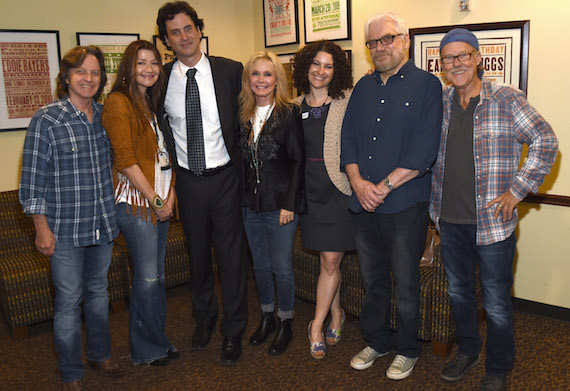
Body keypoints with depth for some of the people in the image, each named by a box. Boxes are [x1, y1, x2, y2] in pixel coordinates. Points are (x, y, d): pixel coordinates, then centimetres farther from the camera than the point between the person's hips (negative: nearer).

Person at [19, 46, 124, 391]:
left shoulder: (105, 116, 5)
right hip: (66, 230, -5)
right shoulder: (47, 120, -11)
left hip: (103, 224, 5)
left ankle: (100, 354, 39)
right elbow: (33, 179, -10)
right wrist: (42, 228, -11)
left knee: (99, 291, 19)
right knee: (69, 301, 6)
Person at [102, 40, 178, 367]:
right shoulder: (118, 102, -8)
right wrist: (155, 200, -11)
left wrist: (170, 196, 1)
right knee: (147, 277, -2)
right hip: (136, 202, -7)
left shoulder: (154, 104, 17)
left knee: (157, 275, 13)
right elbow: (126, 160, -15)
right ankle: (150, 347, 16)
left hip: (161, 202, 7)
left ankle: (156, 339, 27)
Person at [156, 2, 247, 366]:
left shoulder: (230, 71, -5)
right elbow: (158, 128, 10)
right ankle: (204, 319, 40)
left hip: (224, 178, -2)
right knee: (198, 254, 18)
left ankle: (233, 332, 23)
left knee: (231, 256, 5)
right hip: (187, 181, 2)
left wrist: (241, 164, -2)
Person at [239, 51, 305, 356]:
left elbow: (298, 161, -10)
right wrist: (241, 197, 5)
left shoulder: (289, 113, -8)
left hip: (280, 204, -5)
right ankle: (267, 317, 34)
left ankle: (285, 324, 23)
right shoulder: (243, 114, 7)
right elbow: (240, 158, 10)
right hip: (250, 204, 5)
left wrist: (289, 203, -14)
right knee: (260, 265, 16)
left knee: (281, 267, 4)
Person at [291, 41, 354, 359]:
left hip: (339, 188, -4)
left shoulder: (348, 101, -3)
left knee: (331, 261, -2)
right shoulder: (297, 106, 9)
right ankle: (336, 315, 31)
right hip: (310, 189, 4)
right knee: (329, 260, 13)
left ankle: (317, 325, 13)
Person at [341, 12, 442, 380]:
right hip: (364, 204, 5)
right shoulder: (363, 87, 14)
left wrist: (384, 187, -16)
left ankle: (407, 350, 27)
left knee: (405, 283, 7)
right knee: (373, 278, 16)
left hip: (406, 204, -5)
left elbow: (424, 149, -13)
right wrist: (358, 182, -8)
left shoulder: (426, 84, -3)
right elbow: (348, 138, 8)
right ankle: (377, 341, 34)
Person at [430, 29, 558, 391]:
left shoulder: (506, 99, -8)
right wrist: (436, 204, 9)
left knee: (496, 303, 7)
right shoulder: (440, 102, 5)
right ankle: (468, 350, 43)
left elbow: (546, 143, -7)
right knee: (459, 292, 20)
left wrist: (517, 190, -11)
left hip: (492, 222, -4)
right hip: (450, 221, 5)